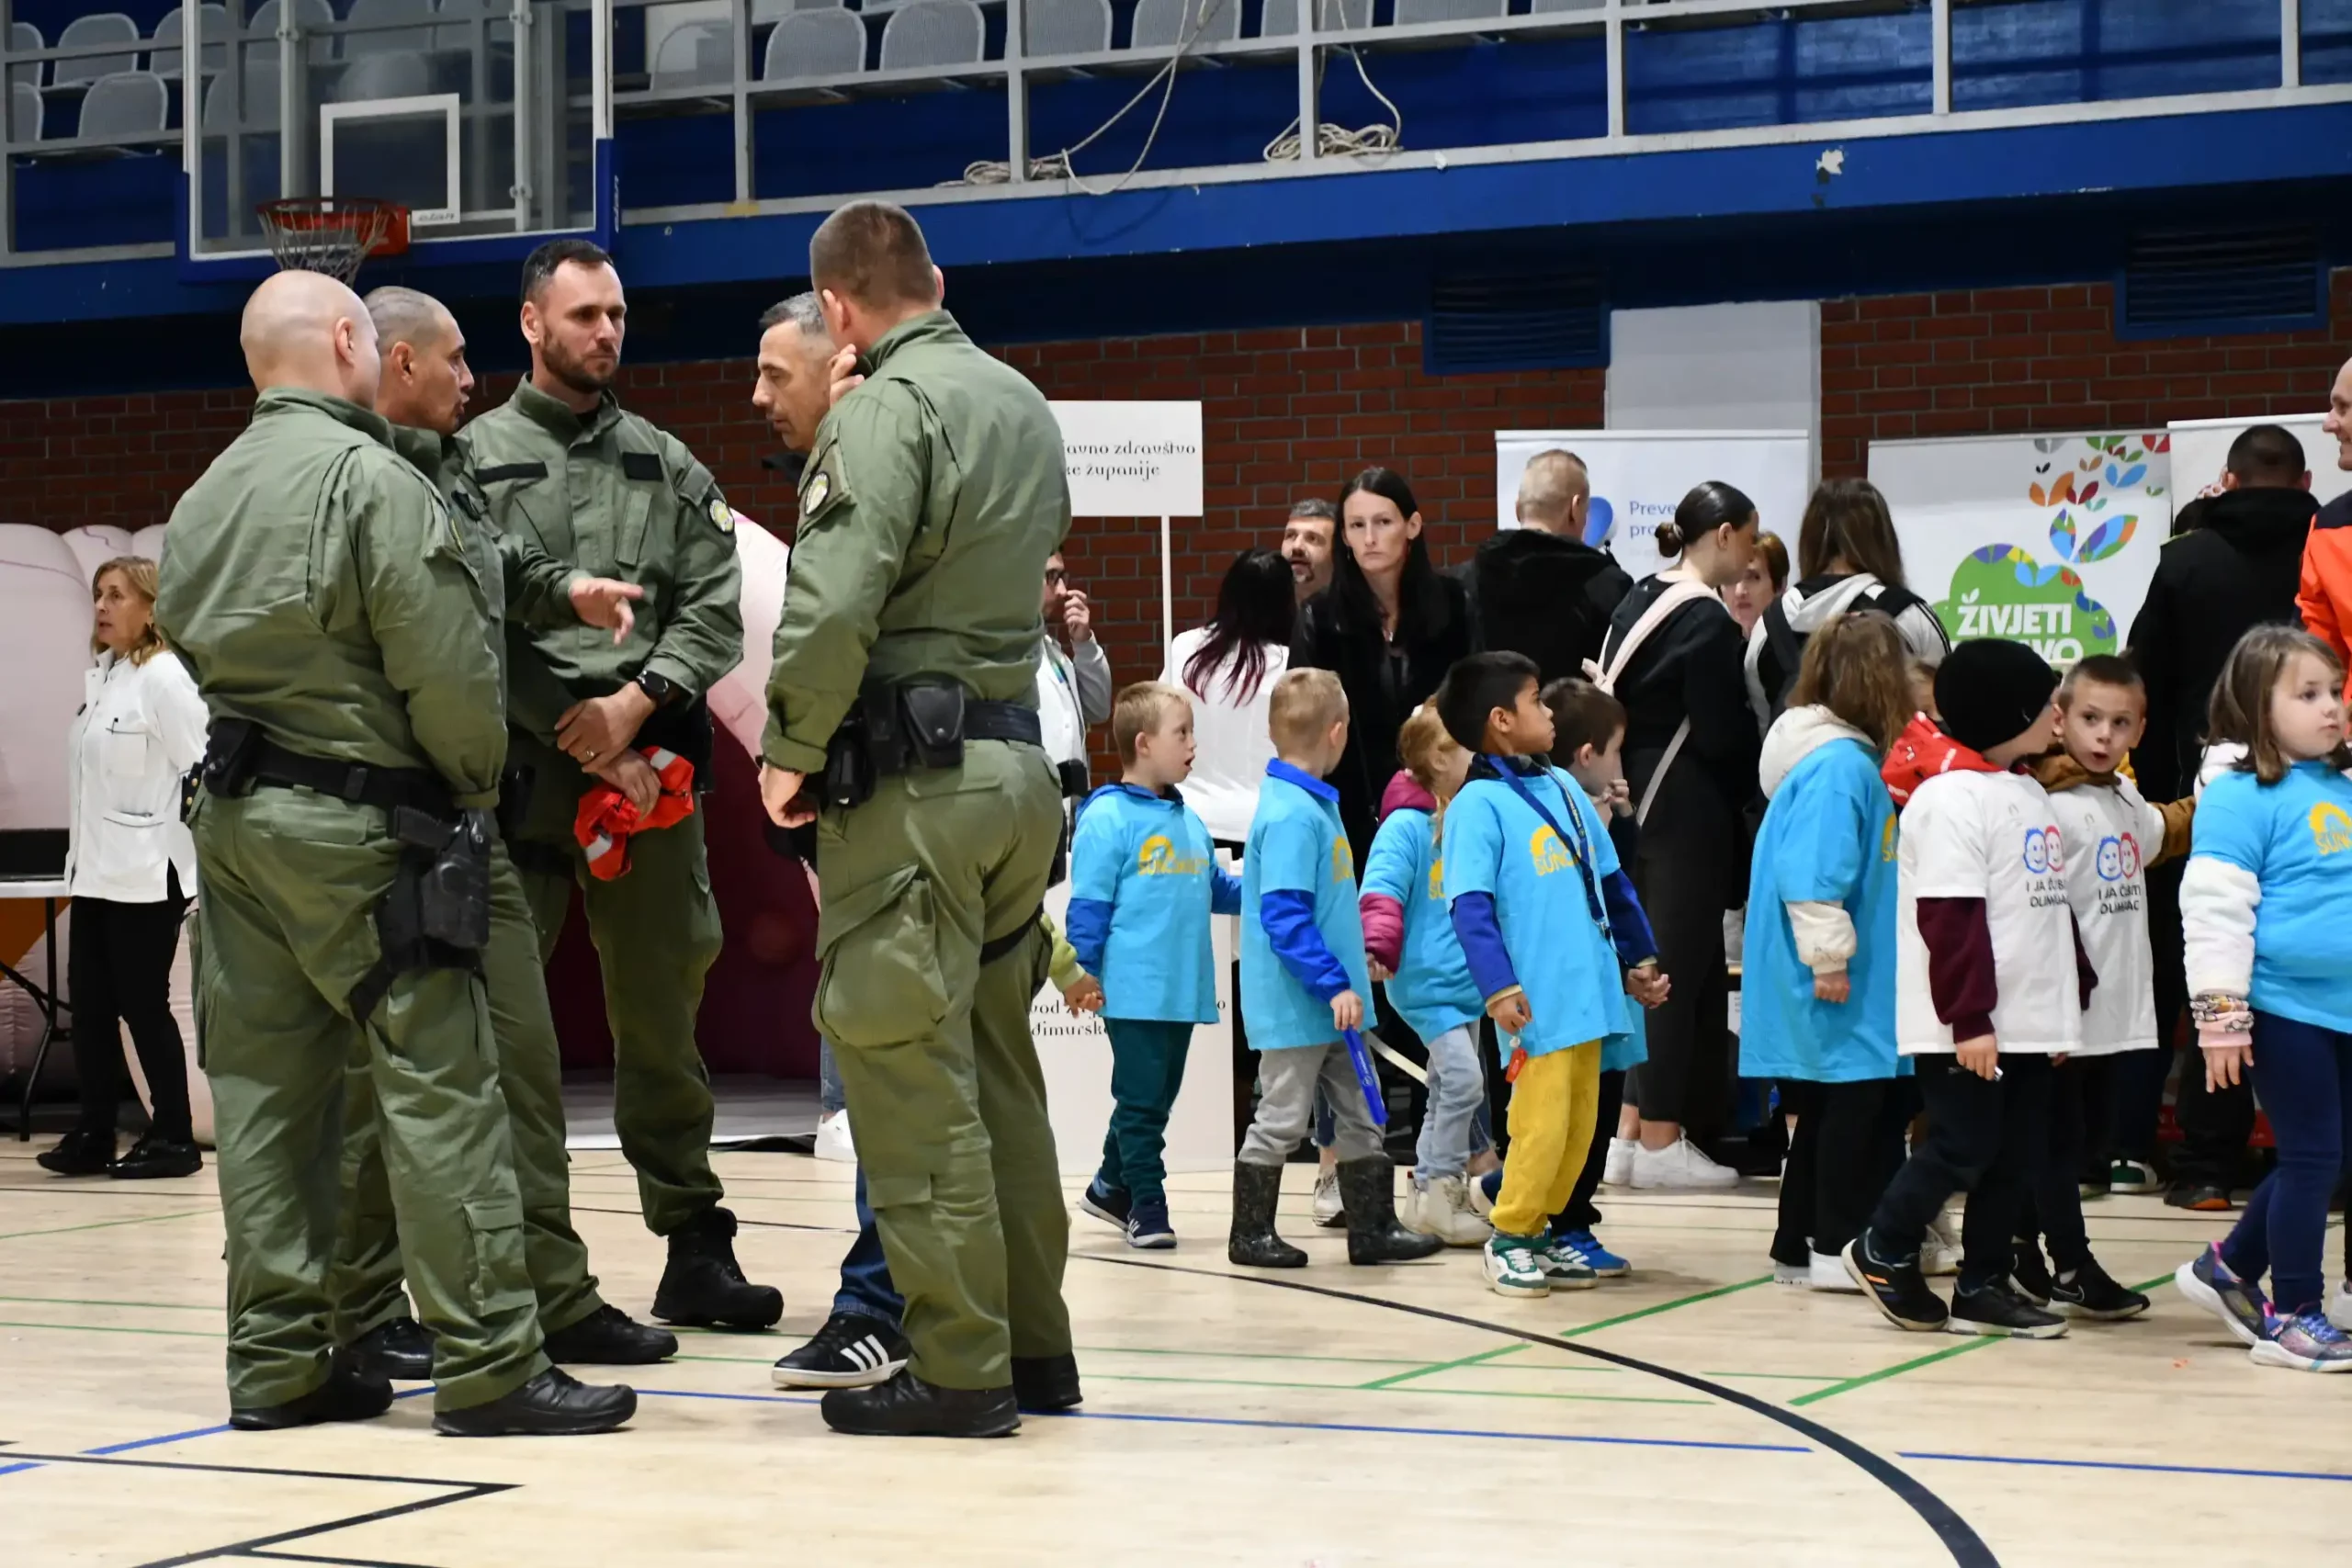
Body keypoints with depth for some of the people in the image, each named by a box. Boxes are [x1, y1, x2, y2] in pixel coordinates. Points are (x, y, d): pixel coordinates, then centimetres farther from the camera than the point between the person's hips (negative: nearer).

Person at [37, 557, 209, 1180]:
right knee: (90, 1004, 7)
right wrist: (82, 850, 14)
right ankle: (93, 1135, 14)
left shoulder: (163, 678, -12)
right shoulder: (98, 680, 12)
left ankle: (173, 1139, 8)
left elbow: (203, 768, -15)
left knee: (144, 1005, -1)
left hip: (146, 875, -7)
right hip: (95, 871, 7)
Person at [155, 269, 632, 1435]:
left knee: (263, 1084, 9)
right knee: (438, 1085, -5)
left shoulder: (205, 497, 13)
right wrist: (476, 784, 2)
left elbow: (189, 642, 12)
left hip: (234, 814, 8)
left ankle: (277, 1361, 12)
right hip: (356, 827, -8)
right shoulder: (370, 478, -11)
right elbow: (448, 670, -14)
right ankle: (487, 1366, -5)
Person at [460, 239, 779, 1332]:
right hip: (514, 771, -3)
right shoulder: (473, 459, 4)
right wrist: (518, 718, -13)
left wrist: (635, 702, -8)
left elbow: (714, 612, 6)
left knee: (661, 1016, 8)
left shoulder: (668, 466, 13)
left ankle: (695, 1250, 15)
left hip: (646, 766, 3)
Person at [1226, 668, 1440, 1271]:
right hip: (1296, 1002, -9)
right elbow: (1284, 916, -25)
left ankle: (1373, 1227, 20)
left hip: (1330, 1002, 9)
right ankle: (1251, 1235, 13)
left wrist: (1354, 966, 20)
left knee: (1359, 1115, 13)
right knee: (1282, 1118, 1)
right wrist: (1334, 983, -24)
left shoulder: (1312, 804, 10)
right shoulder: (1292, 815, -20)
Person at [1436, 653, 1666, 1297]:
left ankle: (1539, 1231, 23)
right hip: (1538, 1001, -7)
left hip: (1589, 994, 7)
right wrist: (1498, 987, -23)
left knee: (1580, 1124, 10)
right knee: (1542, 1124, -7)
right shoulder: (1479, 804, -7)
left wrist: (1639, 958, 22)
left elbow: (1610, 880, 22)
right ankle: (1508, 1239, 10)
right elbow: (1471, 906, -15)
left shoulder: (1564, 787, 15)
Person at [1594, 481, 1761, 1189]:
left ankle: (1631, 1127, 18)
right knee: (1679, 966, -2)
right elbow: (1723, 735, -15)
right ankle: (1661, 1142, 2)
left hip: (1637, 800, 8)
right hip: (1688, 810, -8)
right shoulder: (1708, 623, -15)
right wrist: (1751, 788, 2)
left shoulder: (1638, 603, 10)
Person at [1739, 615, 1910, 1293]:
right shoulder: (1840, 765, -18)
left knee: (1825, 1110, 14)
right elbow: (1811, 872, -24)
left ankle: (1799, 1247, 20)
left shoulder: (1850, 759, 13)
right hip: (1839, 983, -10)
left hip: (1853, 981, 10)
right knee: (1858, 1104, -2)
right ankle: (1836, 1249, 4)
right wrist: (1829, 956, -21)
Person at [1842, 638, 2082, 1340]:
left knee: (2018, 1155, 9)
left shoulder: (2030, 796, 15)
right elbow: (1949, 918, -19)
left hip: (2025, 1019, 9)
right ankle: (1883, 1252, 16)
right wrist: (1969, 1018, -21)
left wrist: (2071, 996, 18)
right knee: (1963, 1149, -4)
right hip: (1966, 1027, -9)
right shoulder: (1953, 800, -14)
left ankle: (1983, 1286, 17)